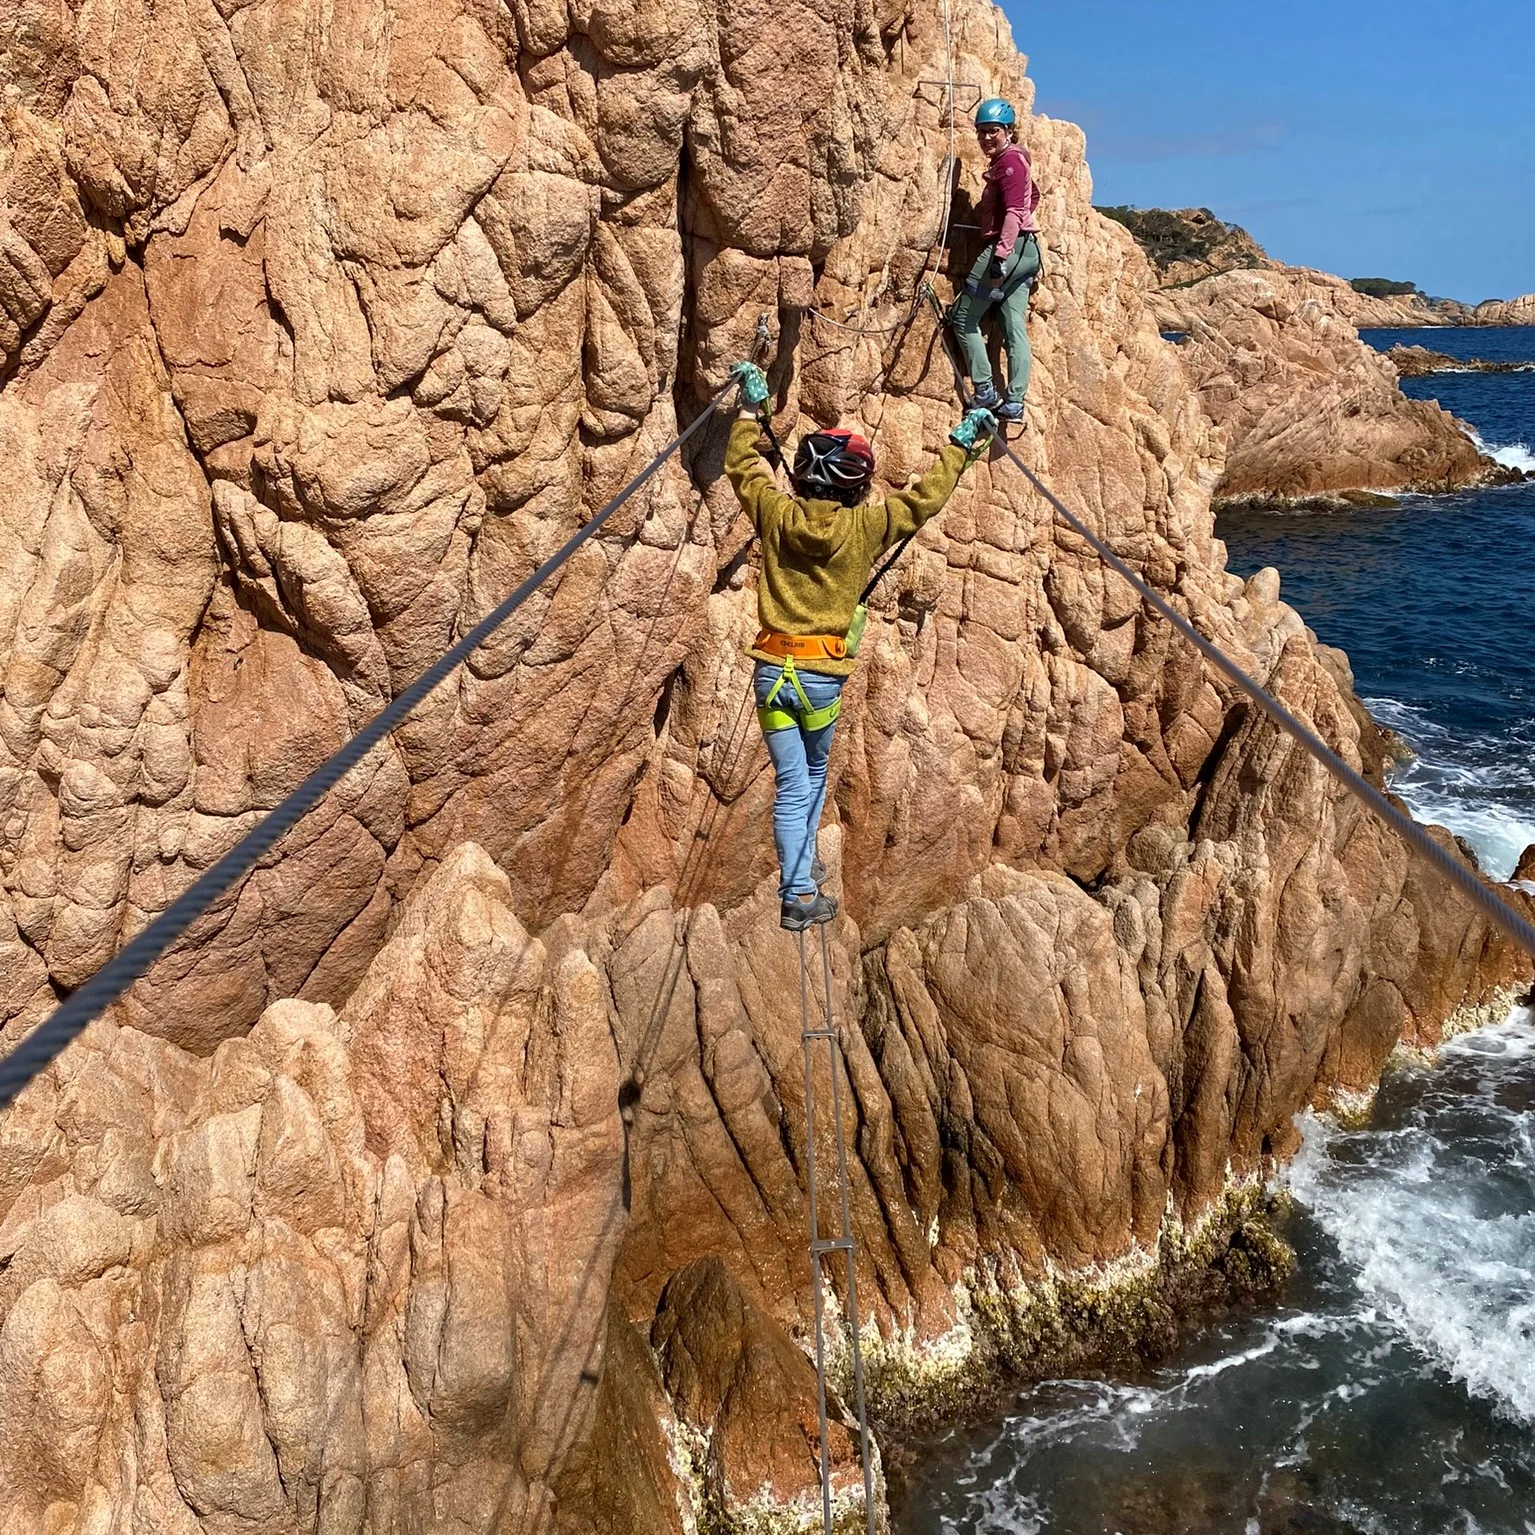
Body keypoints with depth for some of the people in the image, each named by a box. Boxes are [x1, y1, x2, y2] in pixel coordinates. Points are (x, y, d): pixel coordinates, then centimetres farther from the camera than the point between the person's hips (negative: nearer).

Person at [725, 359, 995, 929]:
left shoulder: (777, 514, -3)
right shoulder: (864, 526, -8)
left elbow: (743, 466, 15)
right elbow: (924, 498, 5)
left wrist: (750, 408, 26)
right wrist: (959, 445, 17)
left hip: (772, 668, 1)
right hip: (822, 673, -1)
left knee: (791, 785, 4)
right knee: (814, 775, 22)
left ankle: (797, 890, 2)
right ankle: (804, 872, 33)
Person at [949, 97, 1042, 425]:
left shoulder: (1009, 161, -11)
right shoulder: (1015, 159, 17)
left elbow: (1014, 212, -22)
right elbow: (1033, 196, 34)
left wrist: (1000, 255, -29)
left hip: (1007, 248, -10)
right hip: (1027, 250, 10)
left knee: (964, 318, -1)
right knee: (1015, 329, 5)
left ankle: (986, 393, -5)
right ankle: (1015, 403, 2)